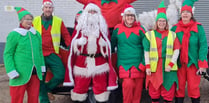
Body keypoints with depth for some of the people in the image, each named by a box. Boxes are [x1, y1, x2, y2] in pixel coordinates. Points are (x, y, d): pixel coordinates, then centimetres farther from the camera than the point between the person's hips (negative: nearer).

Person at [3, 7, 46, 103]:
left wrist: (42, 68, 16)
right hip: (20, 75, -5)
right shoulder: (14, 35, -7)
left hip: (35, 74, 5)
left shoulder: (36, 34, 11)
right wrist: (12, 72, -11)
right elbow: (7, 54, -6)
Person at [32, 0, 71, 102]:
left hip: (53, 55, 0)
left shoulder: (59, 21, 5)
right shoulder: (35, 21, 5)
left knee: (61, 75, -13)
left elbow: (66, 35, 11)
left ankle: (47, 88, 13)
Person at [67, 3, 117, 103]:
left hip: (99, 61, 0)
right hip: (82, 61, 0)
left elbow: (108, 43, 10)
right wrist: (80, 41, -3)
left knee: (101, 86, 3)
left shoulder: (103, 26, 11)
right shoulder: (80, 26, 10)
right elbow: (73, 42, 10)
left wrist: (103, 43, -4)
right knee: (80, 85, 4)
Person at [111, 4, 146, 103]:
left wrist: (143, 63, -2)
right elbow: (112, 45, 16)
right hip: (124, 63, 0)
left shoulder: (140, 29, 2)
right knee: (128, 84, -14)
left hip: (138, 64, 0)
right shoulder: (118, 28, 5)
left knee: (137, 87, 3)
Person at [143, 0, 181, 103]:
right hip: (154, 67, 0)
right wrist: (147, 66, -7)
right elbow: (146, 51, 2)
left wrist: (171, 64, -10)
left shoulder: (172, 35, 8)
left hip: (169, 67, 0)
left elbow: (176, 50, 1)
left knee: (168, 91, 3)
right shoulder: (149, 34, 6)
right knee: (154, 92, 6)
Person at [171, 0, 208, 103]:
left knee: (193, 88, 2)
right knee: (179, 87, 7)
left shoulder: (198, 27, -1)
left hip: (193, 63, -2)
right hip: (179, 63, 2)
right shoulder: (175, 28, 5)